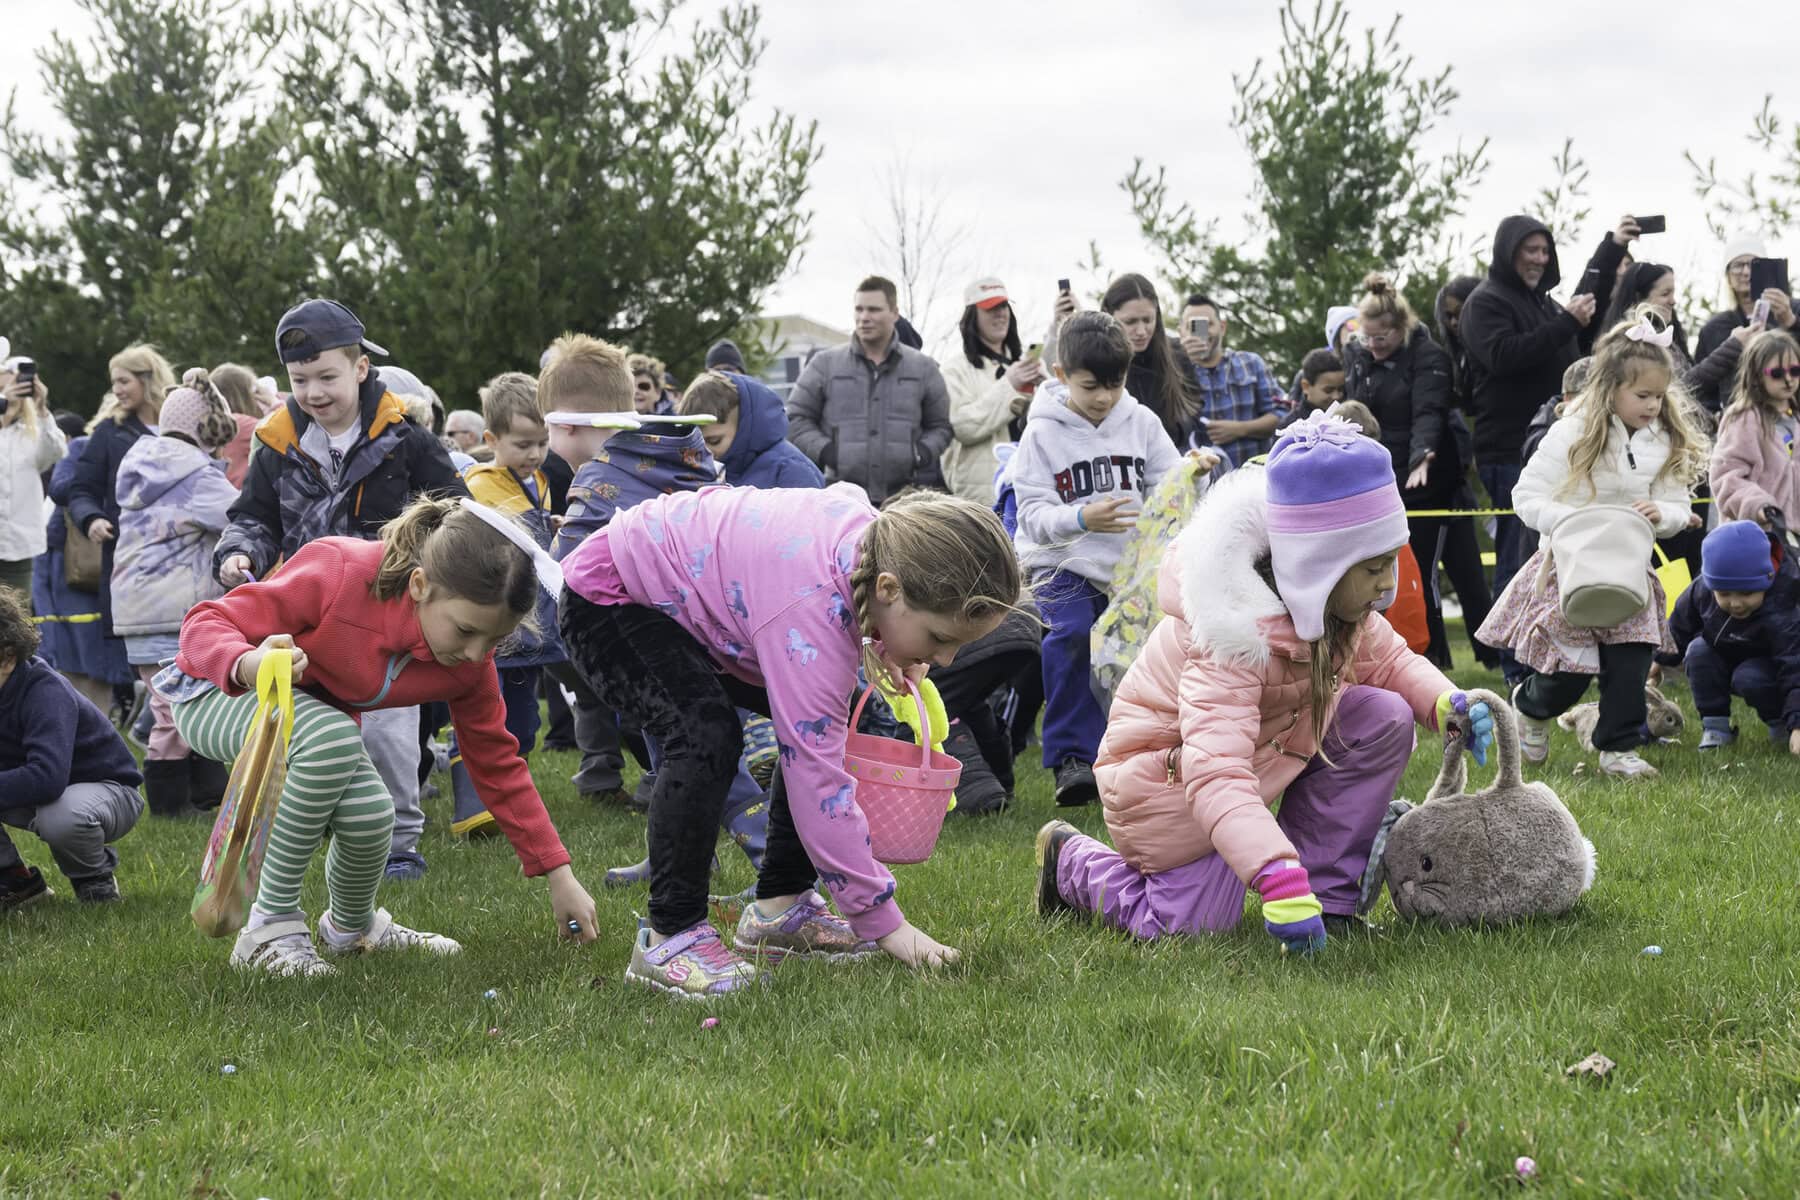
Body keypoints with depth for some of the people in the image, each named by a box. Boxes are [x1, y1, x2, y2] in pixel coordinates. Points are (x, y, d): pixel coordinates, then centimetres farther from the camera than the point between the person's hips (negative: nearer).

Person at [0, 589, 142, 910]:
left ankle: (96, 881, -5)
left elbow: (47, 778, -45)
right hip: (36, 796, 7)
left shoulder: (46, 692, -30)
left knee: (60, 817, -39)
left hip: (107, 787, -7)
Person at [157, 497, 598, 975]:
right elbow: (205, 624, -29)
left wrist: (559, 876, -5)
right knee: (335, 736, -36)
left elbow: (497, 763, -5)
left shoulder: (469, 657, -18)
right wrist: (248, 665, -53)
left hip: (319, 717, 5)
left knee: (371, 814, -25)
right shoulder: (338, 573, -35)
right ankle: (269, 930, -22)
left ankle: (352, 927, 12)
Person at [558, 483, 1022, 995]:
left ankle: (779, 905, 12)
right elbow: (819, 781, -37)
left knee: (811, 729, 2)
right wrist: (884, 922, -32)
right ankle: (668, 937, -19)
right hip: (607, 602, -9)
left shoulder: (877, 536, -15)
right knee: (707, 735, -31)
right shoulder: (809, 613, -39)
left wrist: (875, 645, -3)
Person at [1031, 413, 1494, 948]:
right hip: (1168, 768, -8)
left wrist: (1447, 704, -17)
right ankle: (1072, 861, 17)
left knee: (1384, 719, -13)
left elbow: (1388, 661, 7)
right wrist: (1277, 877, -59)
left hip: (1272, 741, 8)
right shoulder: (1238, 630, -38)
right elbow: (1215, 773, -47)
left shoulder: (1331, 598, -12)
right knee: (1193, 924, -13)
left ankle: (1326, 898, -4)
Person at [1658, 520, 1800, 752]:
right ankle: (1715, 726, -13)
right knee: (1698, 649, -21)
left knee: (1748, 678, -34)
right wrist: (1661, 660, 12)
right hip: (1723, 659, 5)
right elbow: (1679, 628, 0)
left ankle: (1781, 724, -6)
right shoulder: (1701, 592, -23)